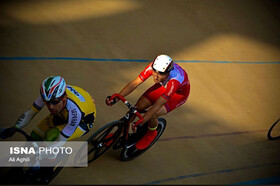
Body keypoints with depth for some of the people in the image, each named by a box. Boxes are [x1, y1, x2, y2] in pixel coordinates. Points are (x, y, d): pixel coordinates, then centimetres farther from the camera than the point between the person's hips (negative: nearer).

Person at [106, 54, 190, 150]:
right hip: (163, 85, 5)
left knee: (153, 114, -24)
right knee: (138, 107, -8)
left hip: (179, 93, -5)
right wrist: (116, 98, -38)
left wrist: (140, 123, -45)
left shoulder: (175, 80, -44)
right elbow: (134, 83, -28)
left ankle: (151, 133, 10)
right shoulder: (153, 66, -32)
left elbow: (157, 106, -43)